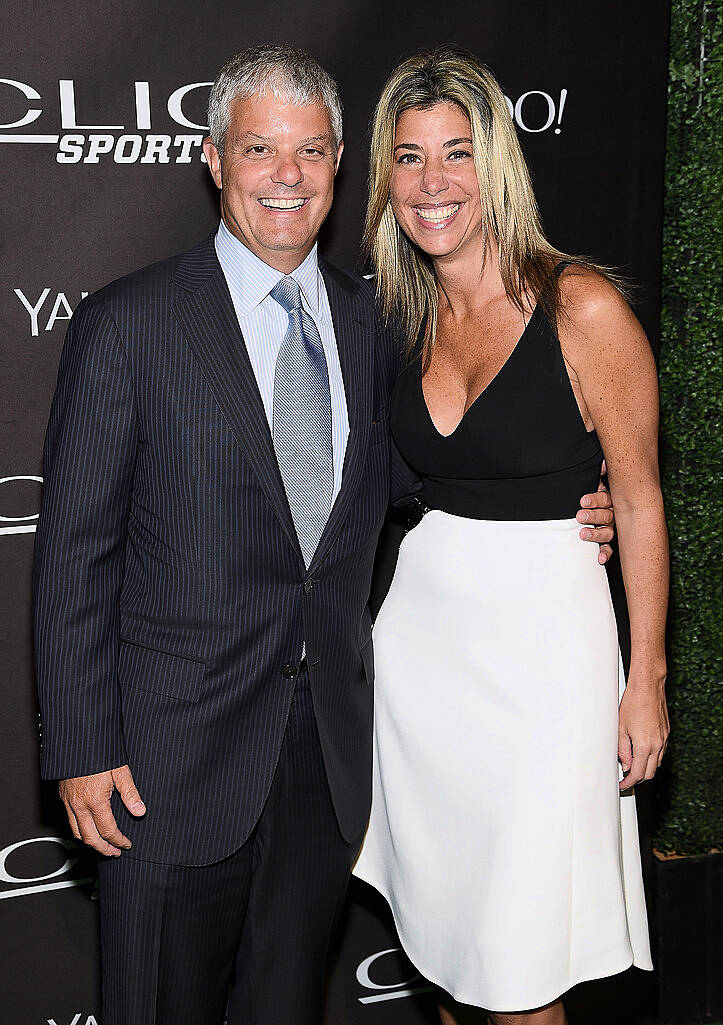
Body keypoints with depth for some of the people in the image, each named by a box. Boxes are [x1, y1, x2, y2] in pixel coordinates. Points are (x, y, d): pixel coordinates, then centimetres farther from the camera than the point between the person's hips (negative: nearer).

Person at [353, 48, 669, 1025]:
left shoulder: (583, 306, -12)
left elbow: (639, 500, -8)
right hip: (417, 626, 5)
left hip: (542, 628, -5)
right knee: (435, 919, 17)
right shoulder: (407, 314, 5)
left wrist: (646, 678, -7)